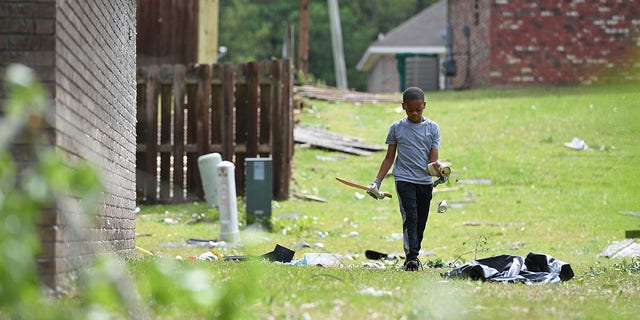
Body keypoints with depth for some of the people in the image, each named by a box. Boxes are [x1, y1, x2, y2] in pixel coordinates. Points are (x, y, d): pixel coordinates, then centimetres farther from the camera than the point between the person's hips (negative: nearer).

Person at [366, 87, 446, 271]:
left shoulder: (432, 128, 5)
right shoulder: (397, 128, 4)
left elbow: (433, 159, -1)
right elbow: (390, 157, 11)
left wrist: (438, 169, -23)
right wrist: (377, 181, 5)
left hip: (425, 181, 2)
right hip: (404, 179, -2)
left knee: (421, 221, 6)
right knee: (410, 217, -17)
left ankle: (414, 255, 16)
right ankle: (411, 257, -25)